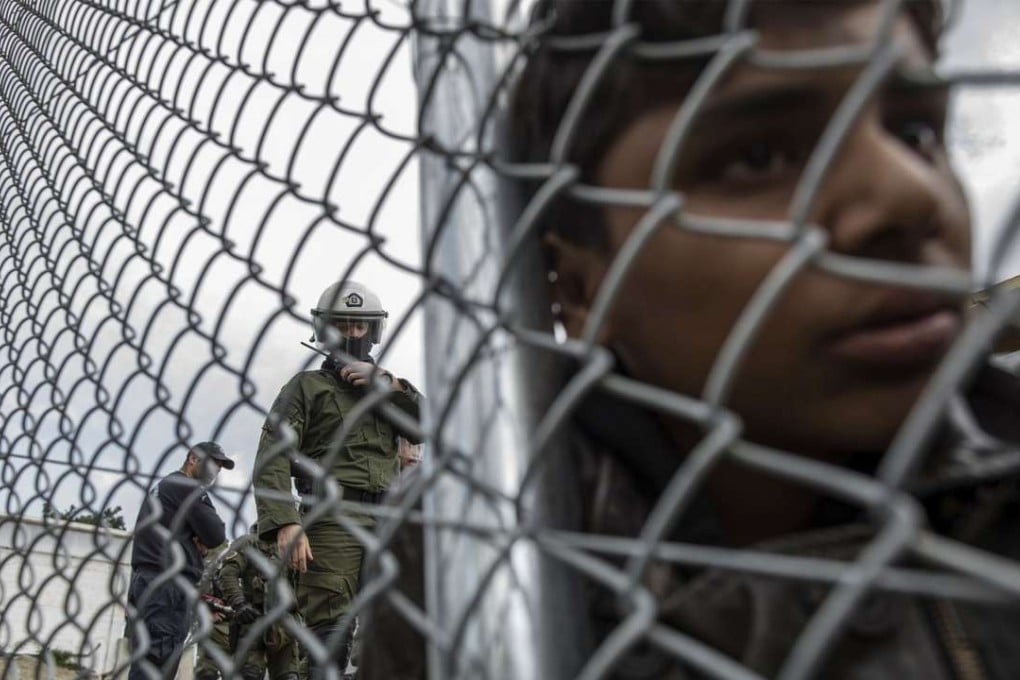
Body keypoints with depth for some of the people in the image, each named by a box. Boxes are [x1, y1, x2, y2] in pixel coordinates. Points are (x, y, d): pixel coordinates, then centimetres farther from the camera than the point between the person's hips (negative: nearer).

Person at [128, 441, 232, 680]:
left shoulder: (161, 487, 28)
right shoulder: (187, 486, -2)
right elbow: (216, 535, -9)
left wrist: (198, 543, 7)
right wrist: (204, 541, 14)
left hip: (146, 582, 10)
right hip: (168, 584, -10)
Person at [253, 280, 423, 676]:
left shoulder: (387, 388, 29)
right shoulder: (307, 386, 15)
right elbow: (272, 460, 1)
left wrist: (387, 385, 1)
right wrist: (284, 523, -15)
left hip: (388, 524, 4)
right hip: (333, 521, -4)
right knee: (330, 636, -13)